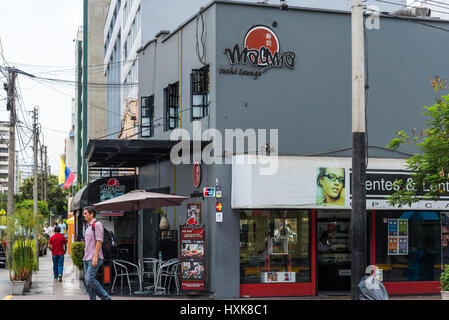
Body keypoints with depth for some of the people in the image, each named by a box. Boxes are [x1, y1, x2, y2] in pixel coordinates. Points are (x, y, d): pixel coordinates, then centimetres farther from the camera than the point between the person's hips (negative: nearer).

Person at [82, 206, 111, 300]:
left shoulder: (97, 224, -7)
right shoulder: (88, 226, 20)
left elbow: (99, 241, -15)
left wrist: (95, 257, -22)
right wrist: (85, 257, 19)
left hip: (94, 258, -9)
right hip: (87, 259, 9)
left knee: (90, 279, -16)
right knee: (87, 280, 4)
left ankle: (105, 297, -6)